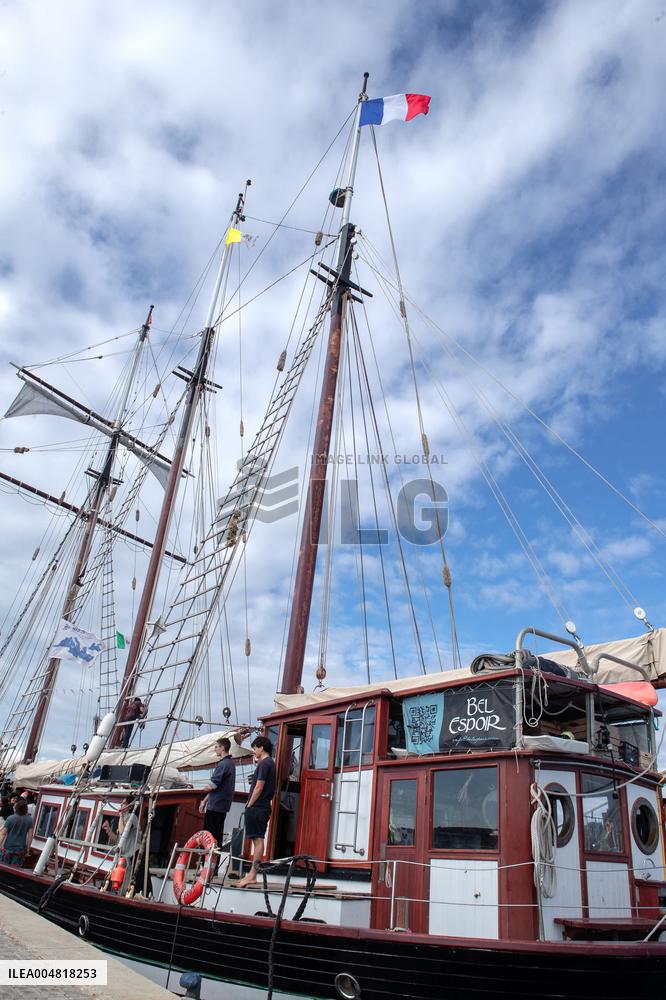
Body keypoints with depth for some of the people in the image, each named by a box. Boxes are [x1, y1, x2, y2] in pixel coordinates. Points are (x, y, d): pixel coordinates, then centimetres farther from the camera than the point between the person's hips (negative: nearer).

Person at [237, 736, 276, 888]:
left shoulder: (264, 763, -13)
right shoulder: (270, 763, 17)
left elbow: (259, 787, -18)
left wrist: (249, 805, -13)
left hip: (257, 807, -10)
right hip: (264, 807, 10)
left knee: (258, 840, -8)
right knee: (257, 840, 11)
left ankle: (252, 875, -6)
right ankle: (252, 873, 17)